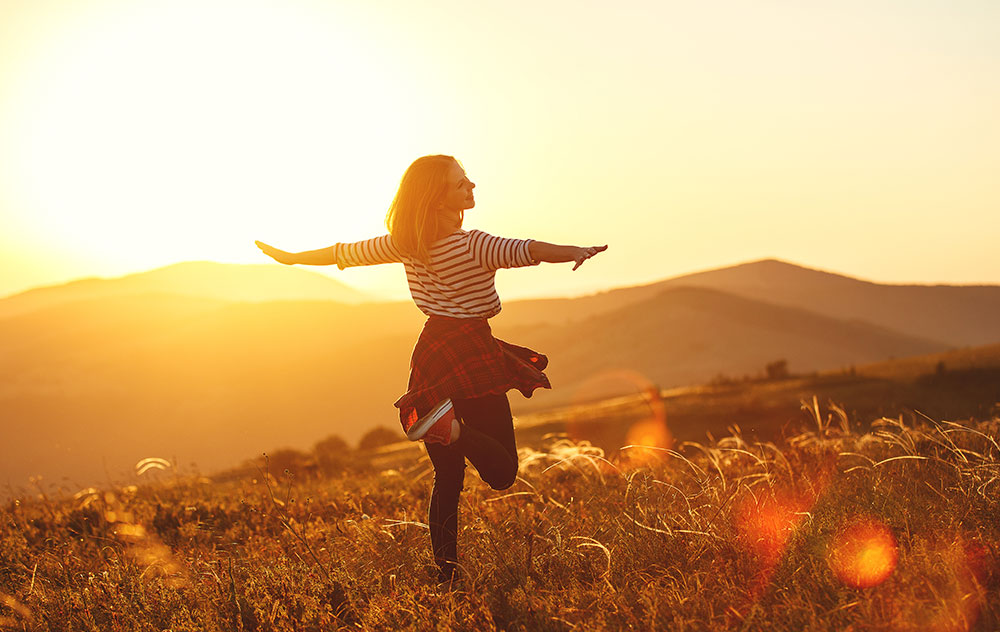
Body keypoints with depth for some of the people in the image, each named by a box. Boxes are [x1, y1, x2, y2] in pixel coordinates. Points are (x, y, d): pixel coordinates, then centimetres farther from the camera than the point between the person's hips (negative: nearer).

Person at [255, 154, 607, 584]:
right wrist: (574, 252, -41)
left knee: (447, 477, 13)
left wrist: (292, 257, 28)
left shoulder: (406, 244, 1)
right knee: (501, 472, -5)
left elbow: (343, 253, 14)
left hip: (431, 355, 6)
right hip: (473, 354, -6)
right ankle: (453, 428, -30)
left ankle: (446, 571, 8)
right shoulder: (473, 246, -16)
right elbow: (525, 251, -34)